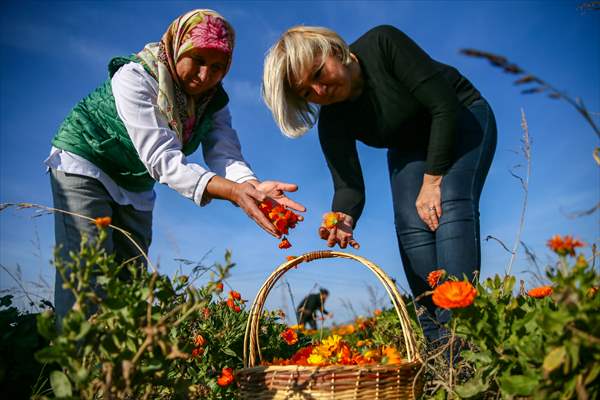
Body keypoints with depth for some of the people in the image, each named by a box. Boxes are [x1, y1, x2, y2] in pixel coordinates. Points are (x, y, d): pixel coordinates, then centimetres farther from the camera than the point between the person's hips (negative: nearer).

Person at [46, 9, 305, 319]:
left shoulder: (214, 101, -9)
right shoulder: (135, 78, -29)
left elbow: (225, 157, -24)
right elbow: (161, 157, -38)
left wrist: (254, 186, -48)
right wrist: (233, 192, -51)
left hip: (136, 183, 6)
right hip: (85, 162, -6)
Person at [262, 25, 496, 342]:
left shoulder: (382, 44, -29)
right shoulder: (331, 122, -17)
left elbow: (445, 105, -29)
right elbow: (349, 185, -20)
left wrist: (433, 180, -27)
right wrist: (345, 220, -44)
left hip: (462, 119, -4)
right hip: (410, 149, 4)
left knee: (451, 203, -28)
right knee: (411, 226, -17)